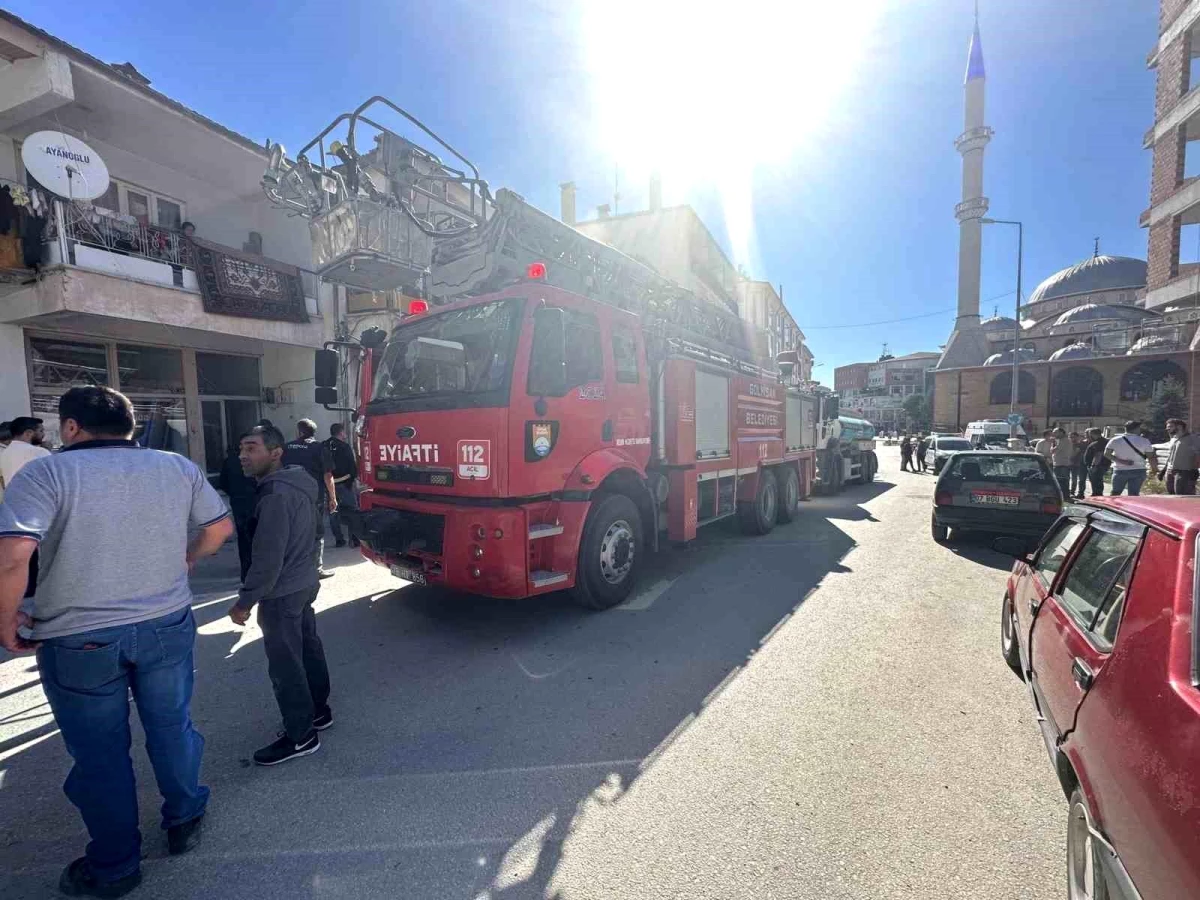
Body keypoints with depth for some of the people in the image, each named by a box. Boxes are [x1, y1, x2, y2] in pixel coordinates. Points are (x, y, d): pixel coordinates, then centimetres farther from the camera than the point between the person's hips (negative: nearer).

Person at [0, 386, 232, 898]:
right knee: (172, 729, 21)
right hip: (167, 626, 3)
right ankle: (185, 822, 41)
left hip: (78, 640, -3)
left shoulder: (46, 472, -12)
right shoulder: (179, 467, -1)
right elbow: (220, 527, 6)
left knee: (99, 754, 15)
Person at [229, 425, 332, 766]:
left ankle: (301, 736, 14)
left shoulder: (275, 494, -25)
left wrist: (245, 601, -18)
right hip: (304, 582, 10)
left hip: (282, 592, -10)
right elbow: (318, 526, 19)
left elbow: (268, 557, -25)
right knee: (308, 648, 20)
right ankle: (318, 711, 35)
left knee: (285, 664, 1)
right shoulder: (299, 484, 6)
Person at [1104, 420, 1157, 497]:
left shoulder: (1115, 440, 0)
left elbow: (1106, 454, -6)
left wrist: (1120, 461, -8)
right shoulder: (1144, 441, -3)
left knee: (1115, 494, 10)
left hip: (1120, 471, 1)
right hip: (1138, 471, -1)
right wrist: (1155, 469, 10)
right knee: (1134, 495, 2)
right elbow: (1151, 458, -1)